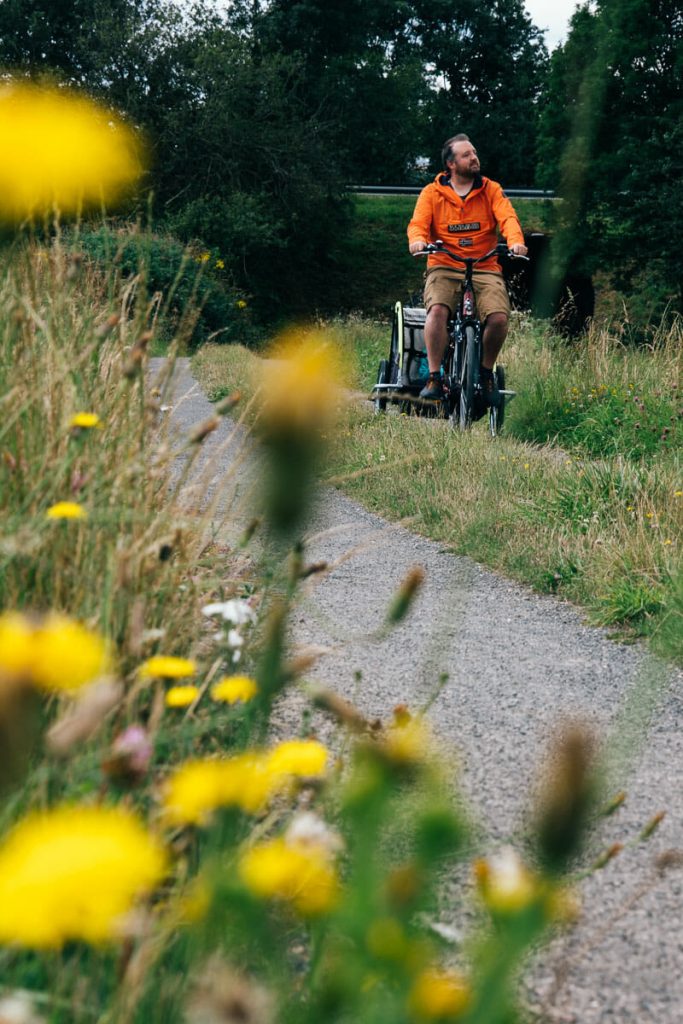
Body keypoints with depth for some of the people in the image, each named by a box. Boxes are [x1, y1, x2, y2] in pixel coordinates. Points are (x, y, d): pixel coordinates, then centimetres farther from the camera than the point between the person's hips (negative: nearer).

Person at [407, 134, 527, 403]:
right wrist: (417, 240, -28)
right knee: (437, 310, -32)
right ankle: (434, 377, -21)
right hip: (444, 269, -1)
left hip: (485, 270, 1)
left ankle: (486, 371, 2)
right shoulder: (432, 193, 9)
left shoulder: (491, 190, 10)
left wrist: (515, 241, -28)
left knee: (499, 318, -25)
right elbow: (418, 223, -3)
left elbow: (507, 218, -6)